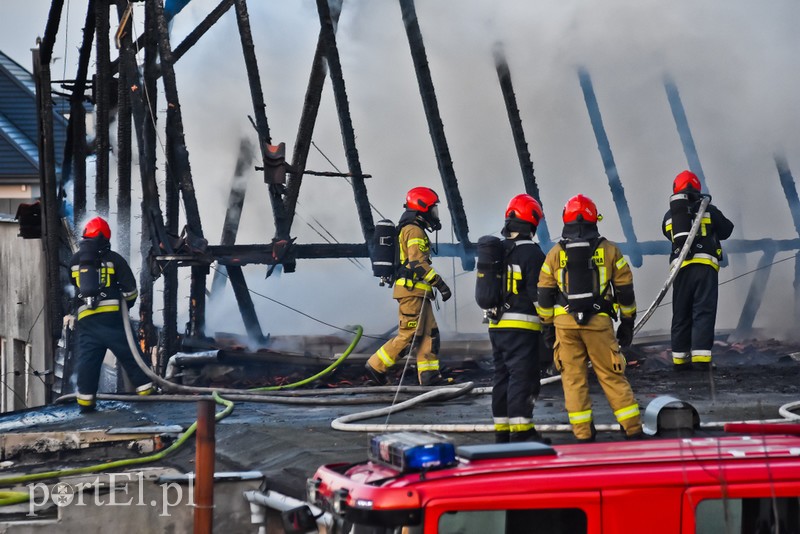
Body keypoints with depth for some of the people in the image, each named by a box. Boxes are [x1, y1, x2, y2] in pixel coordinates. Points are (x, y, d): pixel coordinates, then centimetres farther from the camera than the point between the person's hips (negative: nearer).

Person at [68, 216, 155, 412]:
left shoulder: (74, 261, 14)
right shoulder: (113, 259, 4)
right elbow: (130, 287, 4)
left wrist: (68, 313, 33)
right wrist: (127, 303, 23)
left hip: (86, 319, 2)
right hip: (111, 316, -2)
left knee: (87, 359, 4)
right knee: (129, 354, 4)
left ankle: (85, 400, 0)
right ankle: (146, 390, 7)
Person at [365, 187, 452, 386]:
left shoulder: (410, 229, 22)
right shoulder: (414, 230, -11)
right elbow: (418, 262, -21)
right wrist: (439, 283, -23)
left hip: (418, 292, 10)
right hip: (412, 289, -10)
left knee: (429, 333, 5)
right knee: (409, 335, -9)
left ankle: (429, 375, 2)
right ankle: (376, 366, -2)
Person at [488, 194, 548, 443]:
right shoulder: (531, 253, -12)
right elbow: (538, 292, -14)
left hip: (496, 325, 7)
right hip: (522, 326, -7)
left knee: (502, 376, 12)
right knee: (522, 376, -7)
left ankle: (502, 430, 15)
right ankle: (521, 430, -10)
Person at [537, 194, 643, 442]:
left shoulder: (555, 254, 5)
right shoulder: (609, 250, 3)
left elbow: (545, 295, 7)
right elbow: (625, 290, 5)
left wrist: (547, 326, 14)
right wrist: (627, 323, 14)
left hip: (565, 324, 0)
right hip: (599, 322, 0)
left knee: (573, 380, 5)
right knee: (612, 378, 4)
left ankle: (584, 435, 4)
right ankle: (634, 431, 4)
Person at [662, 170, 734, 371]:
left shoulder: (669, 216, 11)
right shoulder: (708, 210, 5)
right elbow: (726, 230, 15)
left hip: (681, 269, 3)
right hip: (705, 266, -3)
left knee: (681, 314, 10)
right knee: (703, 312, -5)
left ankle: (680, 358, 9)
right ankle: (701, 356, -14)